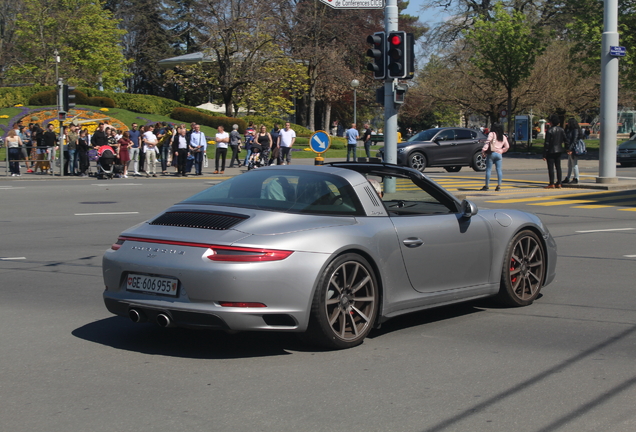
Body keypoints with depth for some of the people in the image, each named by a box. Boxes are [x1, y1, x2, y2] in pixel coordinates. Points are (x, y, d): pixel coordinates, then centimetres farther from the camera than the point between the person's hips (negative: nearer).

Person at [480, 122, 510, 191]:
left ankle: (487, 185, -2)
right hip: (499, 154, 5)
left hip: (491, 153, -5)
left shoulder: (492, 134, -1)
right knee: (499, 170, 5)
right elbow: (507, 146, 15)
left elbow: (488, 142, -14)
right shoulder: (503, 137, 16)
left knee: (488, 169, -1)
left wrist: (483, 150, -15)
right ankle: (499, 185, 1)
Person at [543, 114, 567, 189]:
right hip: (559, 151, 6)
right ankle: (558, 183, 12)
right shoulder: (561, 130, 3)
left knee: (551, 167, -2)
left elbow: (547, 143, -14)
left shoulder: (549, 131, -15)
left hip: (551, 151, -6)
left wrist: (544, 155, -10)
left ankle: (551, 184, -3)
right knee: (558, 167, 11)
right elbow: (566, 140, 6)